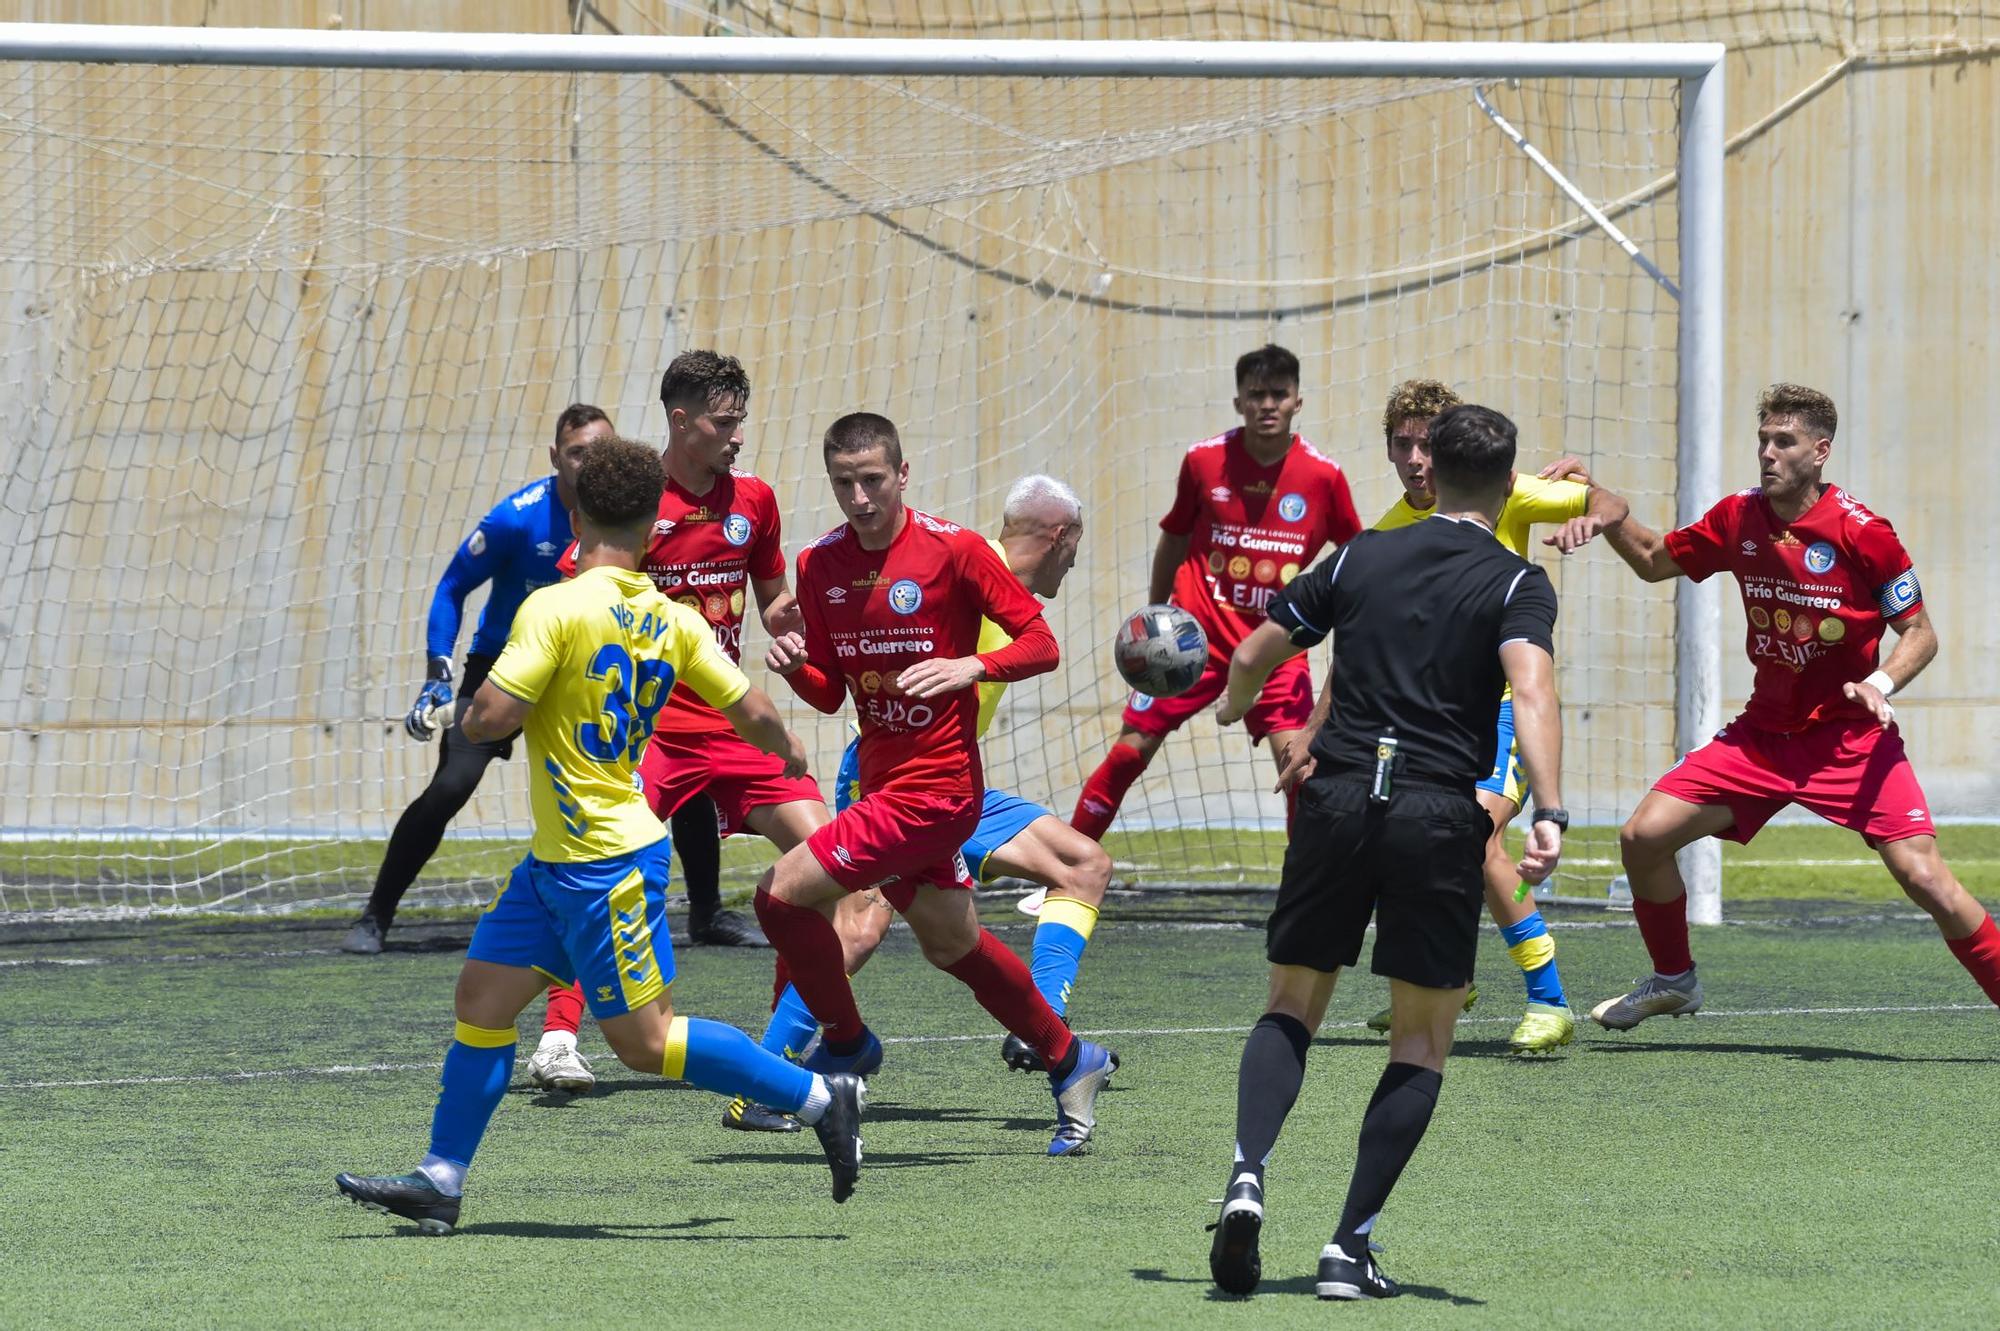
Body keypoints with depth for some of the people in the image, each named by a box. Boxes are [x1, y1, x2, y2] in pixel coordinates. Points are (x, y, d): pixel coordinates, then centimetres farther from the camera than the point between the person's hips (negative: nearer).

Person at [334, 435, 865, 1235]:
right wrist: (788, 752, 27)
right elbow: (753, 715, 5)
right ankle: (441, 1182, 14)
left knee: (645, 1041, -4)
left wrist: (473, 713, 2)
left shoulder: (556, 609, -19)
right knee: (482, 993, 11)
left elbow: (489, 718, -23)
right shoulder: (671, 622, 2)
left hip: (606, 865, -9)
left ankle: (817, 1097, -1)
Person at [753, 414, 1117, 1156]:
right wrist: (794, 669, -9)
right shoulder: (820, 566, 6)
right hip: (881, 781, 8)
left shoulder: (952, 550, -12)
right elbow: (830, 695, 12)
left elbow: (1041, 644, -9)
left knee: (784, 893, -14)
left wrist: (972, 667, -26)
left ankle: (846, 1043, 7)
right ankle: (1068, 1062, 38)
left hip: (934, 783, -8)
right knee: (951, 943, 20)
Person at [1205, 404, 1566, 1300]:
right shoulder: (1515, 585, 1)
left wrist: (1234, 707, 42)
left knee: (1291, 1007, 16)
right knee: (1422, 1041, 9)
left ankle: (1248, 1174, -11)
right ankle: (1350, 1251, 0)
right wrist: (1550, 814, -27)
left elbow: (1254, 654, 19)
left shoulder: (1360, 559, 11)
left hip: (1337, 794, 3)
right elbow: (1531, 691, -17)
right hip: (1439, 814, -3)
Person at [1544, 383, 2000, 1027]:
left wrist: (1880, 683, -26)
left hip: (1852, 738, -5)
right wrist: (1611, 521, -3)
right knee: (1642, 836, -4)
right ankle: (1673, 981, 19)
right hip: (1763, 733, 5)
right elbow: (1655, 560, 17)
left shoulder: (1861, 532, -14)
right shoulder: (1739, 518, 1)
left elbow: (1920, 632, -7)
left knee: (1925, 878, -19)